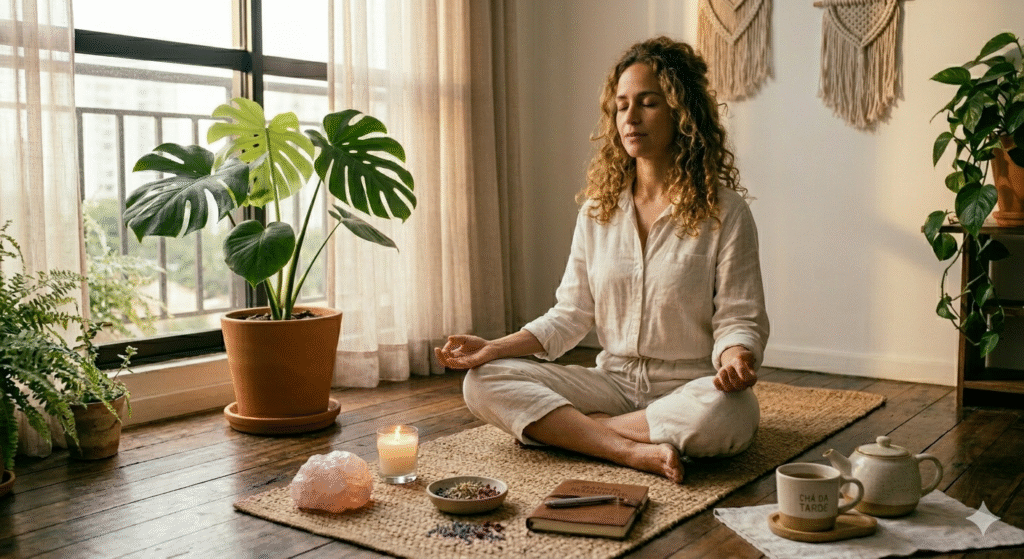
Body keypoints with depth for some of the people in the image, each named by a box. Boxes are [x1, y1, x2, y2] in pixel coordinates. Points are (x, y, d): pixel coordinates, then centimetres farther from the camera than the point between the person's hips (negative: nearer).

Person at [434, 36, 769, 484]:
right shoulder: (598, 208, 7)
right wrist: (495, 347, -6)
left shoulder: (724, 210, -5)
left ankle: (566, 428, -19)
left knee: (725, 412, -39)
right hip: (614, 381, 4)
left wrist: (737, 358, -29)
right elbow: (571, 314, 7)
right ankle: (632, 450, -25)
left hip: (688, 388, -3)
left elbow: (739, 320, -5)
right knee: (483, 383, -15)